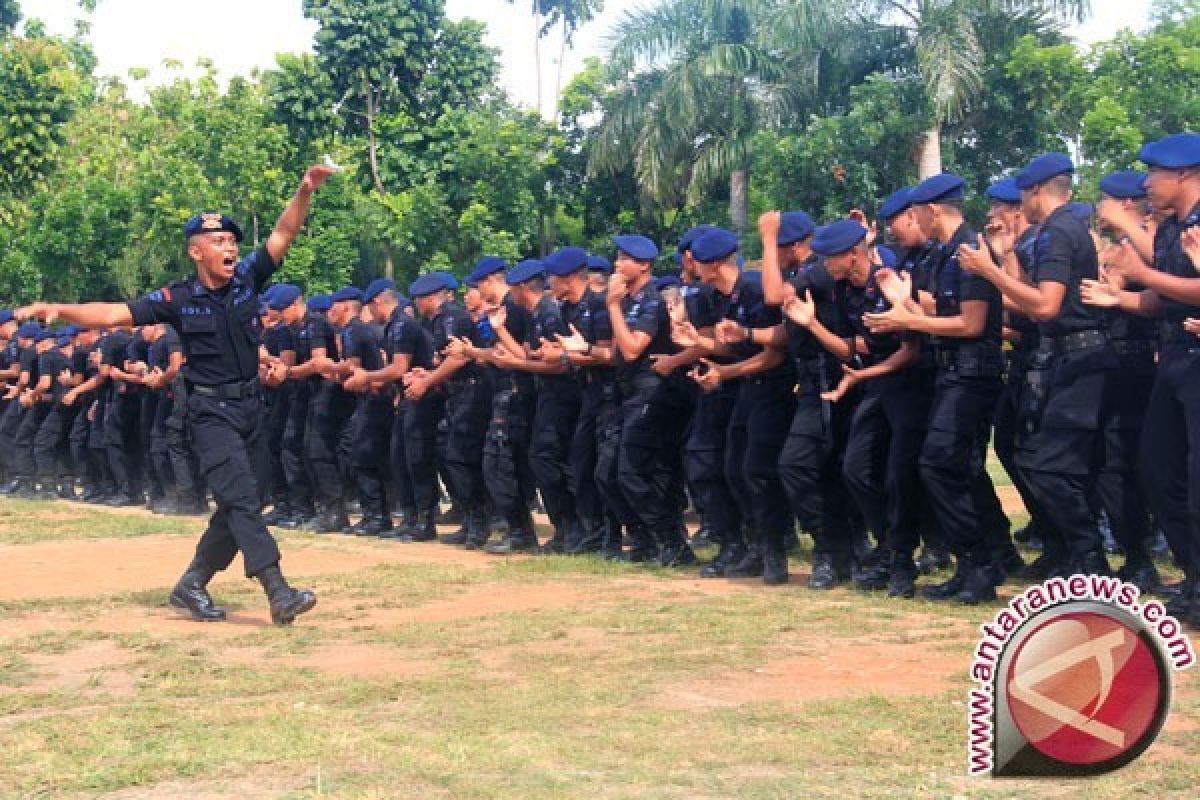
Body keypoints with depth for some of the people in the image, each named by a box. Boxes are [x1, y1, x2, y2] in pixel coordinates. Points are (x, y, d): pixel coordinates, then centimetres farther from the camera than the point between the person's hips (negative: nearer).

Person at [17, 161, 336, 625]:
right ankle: (278, 593, -26)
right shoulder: (177, 299, -7)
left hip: (251, 407, 5)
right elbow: (115, 313, -9)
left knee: (243, 504, 9)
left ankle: (192, 586, 21)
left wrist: (305, 191, -20)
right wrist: (58, 310, -22)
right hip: (212, 411, -5)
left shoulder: (247, 279, 1)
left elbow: (283, 234, -4)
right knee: (240, 497, -17)